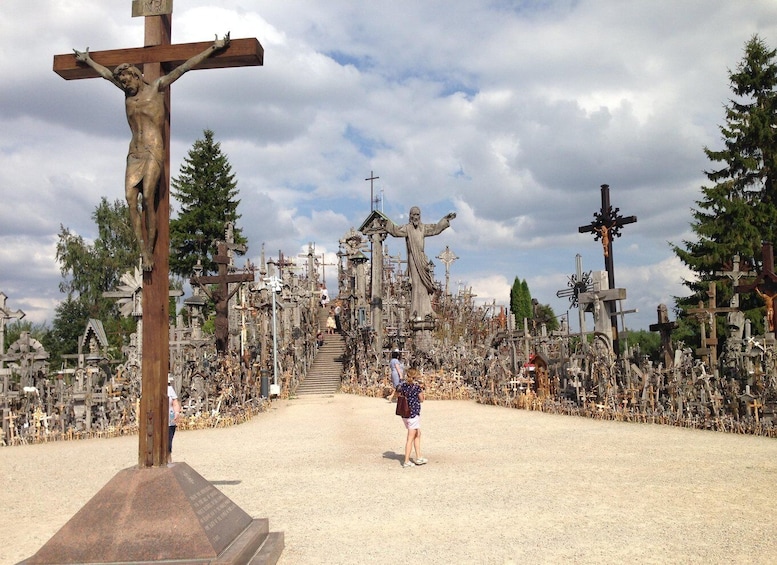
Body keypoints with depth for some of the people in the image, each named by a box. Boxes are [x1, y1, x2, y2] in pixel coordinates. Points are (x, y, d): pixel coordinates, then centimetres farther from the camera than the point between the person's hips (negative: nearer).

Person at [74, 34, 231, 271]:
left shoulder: (157, 87, 4)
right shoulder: (127, 92, 18)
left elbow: (185, 67, 0)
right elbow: (105, 72, 35)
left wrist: (213, 48, -1)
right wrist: (86, 59, 50)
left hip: (153, 152, -5)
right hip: (134, 154, 5)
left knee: (147, 199, -16)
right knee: (131, 199, -11)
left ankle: (150, 249, -11)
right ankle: (143, 250, -13)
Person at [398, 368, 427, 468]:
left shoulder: (403, 385, 0)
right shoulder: (417, 386, -14)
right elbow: (421, 400, -4)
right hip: (414, 413, -7)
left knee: (418, 434, 21)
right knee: (410, 438, 1)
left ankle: (418, 458, 26)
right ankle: (406, 462, 4)